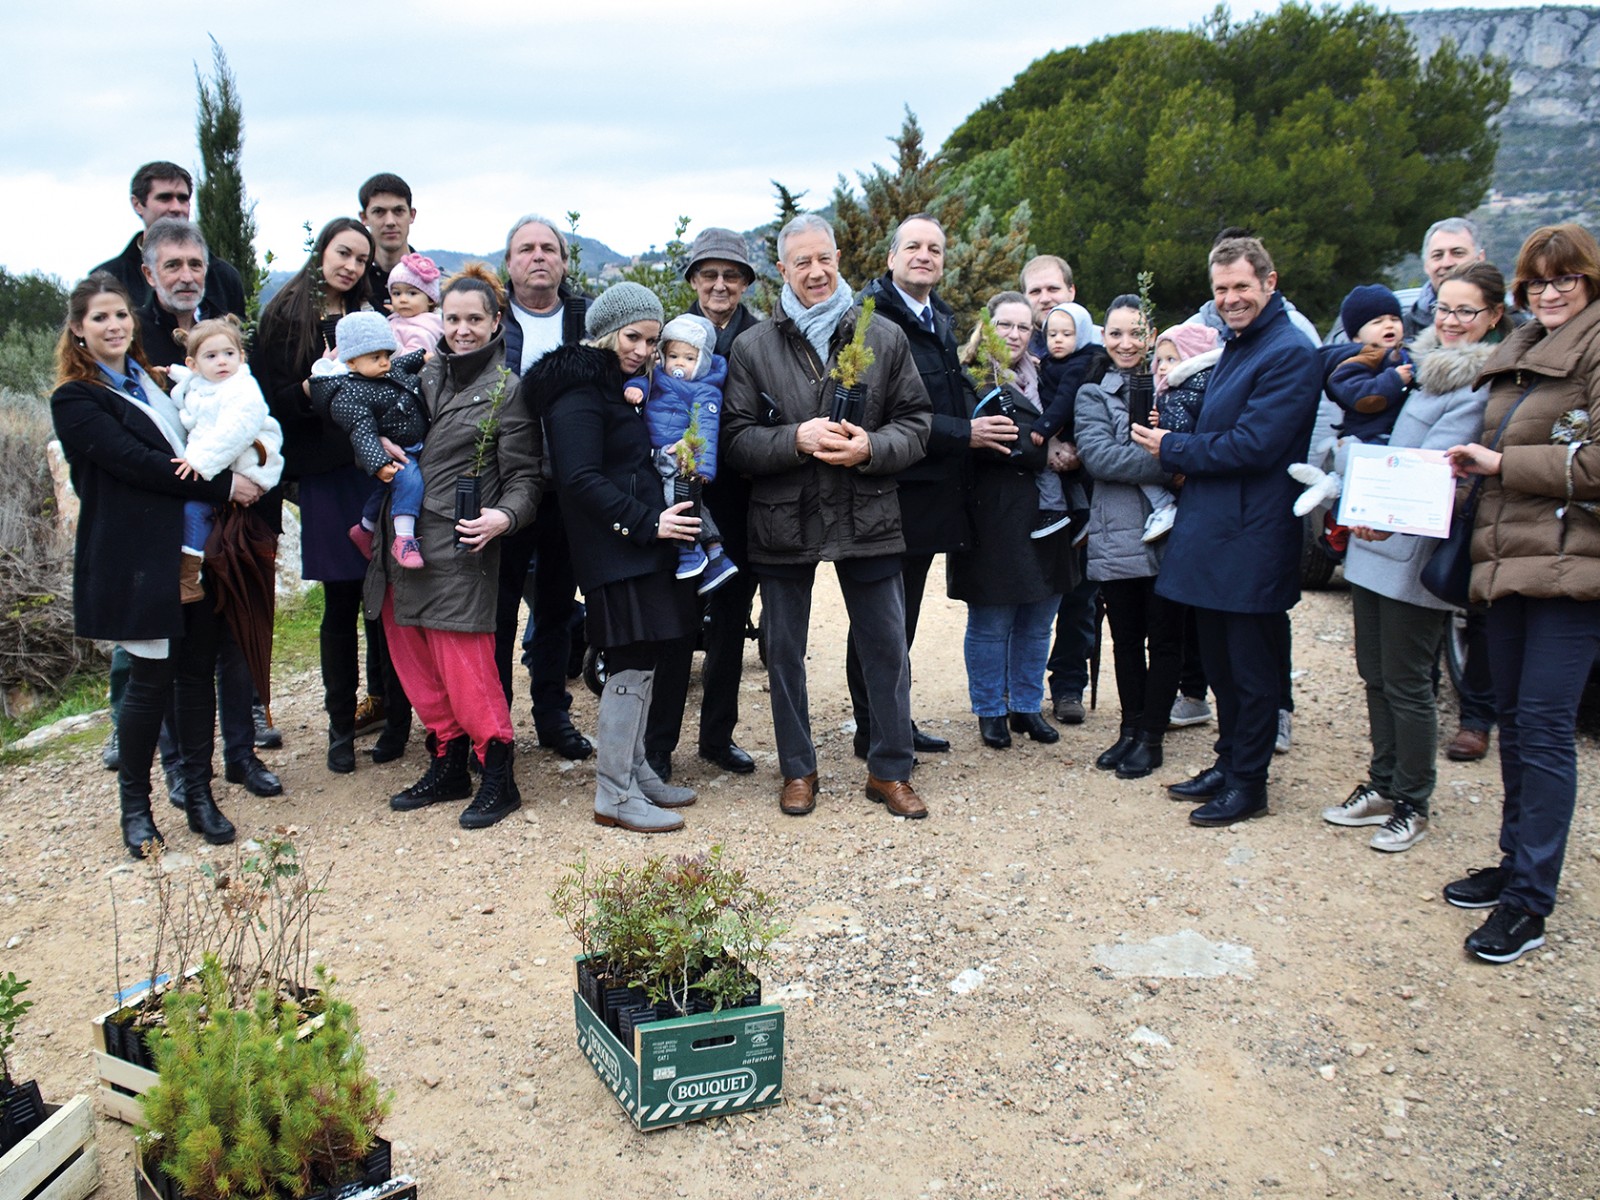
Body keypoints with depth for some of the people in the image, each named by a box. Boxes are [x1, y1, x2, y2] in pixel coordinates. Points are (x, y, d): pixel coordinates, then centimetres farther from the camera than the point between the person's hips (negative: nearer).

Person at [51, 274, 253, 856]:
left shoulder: (155, 380, 18)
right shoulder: (74, 399, -4)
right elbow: (134, 461, -16)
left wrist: (238, 475, 3)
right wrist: (222, 485, -16)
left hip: (195, 550, 6)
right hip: (139, 558, -6)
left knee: (198, 670, 6)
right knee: (151, 678, -2)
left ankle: (199, 794, 17)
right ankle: (134, 806, 14)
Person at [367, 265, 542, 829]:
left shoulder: (507, 391, -2)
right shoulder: (425, 375, 14)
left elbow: (524, 476, -5)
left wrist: (504, 515, -25)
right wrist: (380, 444, 1)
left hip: (458, 547, -6)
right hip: (401, 541, 7)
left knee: (464, 666, -6)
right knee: (414, 661, 11)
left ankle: (498, 777, 7)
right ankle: (447, 767, 25)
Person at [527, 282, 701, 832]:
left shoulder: (623, 385, 20)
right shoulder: (579, 391, -10)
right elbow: (581, 478, -19)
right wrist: (647, 521, -20)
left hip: (642, 545, 10)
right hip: (613, 550, -10)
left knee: (639, 662, 13)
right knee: (632, 665, -8)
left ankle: (634, 771, 23)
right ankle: (614, 795, 0)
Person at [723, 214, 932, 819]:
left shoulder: (884, 338, 4)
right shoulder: (753, 347, 2)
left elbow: (916, 423, 3)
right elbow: (736, 440, -3)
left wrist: (870, 447, -16)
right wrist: (797, 439, -19)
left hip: (867, 518, 0)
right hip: (783, 523, 0)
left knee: (888, 649, 6)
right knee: (784, 651, 10)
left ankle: (890, 770, 22)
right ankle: (798, 770, 27)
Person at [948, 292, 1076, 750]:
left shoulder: (1044, 380, 15)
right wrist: (1046, 457, -19)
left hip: (1043, 518, 6)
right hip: (993, 519, -6)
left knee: (1037, 622, 11)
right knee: (990, 623, 2)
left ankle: (1027, 707, 24)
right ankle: (991, 712, 16)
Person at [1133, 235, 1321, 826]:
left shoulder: (1290, 353, -14)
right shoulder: (1235, 346, 16)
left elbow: (1253, 445, -21)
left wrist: (1173, 449, -11)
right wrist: (1177, 444, -1)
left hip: (1251, 538, -9)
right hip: (1210, 533, 9)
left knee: (1251, 668, 3)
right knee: (1219, 661, 17)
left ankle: (1248, 783, 15)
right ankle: (1228, 763, 31)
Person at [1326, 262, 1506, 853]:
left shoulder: (1486, 384, -11)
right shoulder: (1425, 361, 14)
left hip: (1415, 552, -8)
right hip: (1372, 542, 8)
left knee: (1406, 682, 1)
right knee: (1374, 671, 15)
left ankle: (1412, 804, 16)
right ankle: (1383, 784, 28)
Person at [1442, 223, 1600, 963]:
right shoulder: (1519, 354, 18)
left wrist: (1504, 462, -13)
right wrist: (1477, 466, 8)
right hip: (1509, 560, 8)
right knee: (1514, 718, 14)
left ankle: (1530, 901, -1)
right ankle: (1516, 862, 27)